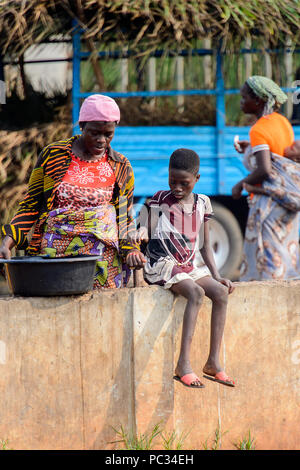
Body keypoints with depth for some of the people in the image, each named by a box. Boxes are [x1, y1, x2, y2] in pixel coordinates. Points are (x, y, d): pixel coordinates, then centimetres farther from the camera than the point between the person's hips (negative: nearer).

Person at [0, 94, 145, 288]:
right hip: (53, 254, 0)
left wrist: (131, 249, -1)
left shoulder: (121, 168, 12)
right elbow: (30, 206, 10)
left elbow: (125, 219, 18)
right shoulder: (52, 156, 7)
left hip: (102, 258, 0)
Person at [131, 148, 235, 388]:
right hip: (162, 266, -5)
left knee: (221, 292, -19)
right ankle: (184, 364, -34)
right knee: (196, 293, -30)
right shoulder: (159, 200, -1)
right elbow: (145, 230, -4)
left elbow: (205, 245, 15)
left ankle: (214, 361, -16)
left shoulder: (202, 204, 10)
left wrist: (217, 276, 7)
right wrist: (141, 233, -29)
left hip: (189, 267, 5)